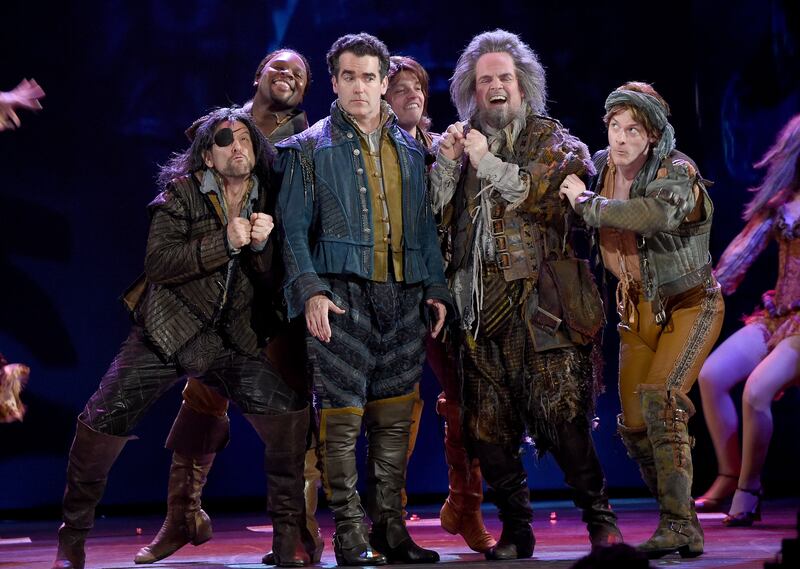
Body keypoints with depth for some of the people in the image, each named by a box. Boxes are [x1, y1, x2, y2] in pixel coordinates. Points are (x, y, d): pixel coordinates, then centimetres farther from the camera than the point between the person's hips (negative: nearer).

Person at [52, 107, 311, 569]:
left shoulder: (267, 201, 6)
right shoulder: (182, 193, -4)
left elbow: (273, 282, 5)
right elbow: (158, 262, -16)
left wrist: (262, 245, -14)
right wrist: (224, 243, -23)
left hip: (231, 340, 2)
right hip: (167, 334, -2)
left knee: (288, 411, -19)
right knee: (105, 419, -9)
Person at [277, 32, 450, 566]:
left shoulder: (409, 149, 18)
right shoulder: (311, 148, 5)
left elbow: (425, 225, 21)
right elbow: (293, 227, 0)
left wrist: (436, 287, 11)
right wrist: (310, 290, -13)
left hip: (403, 298, 4)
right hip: (342, 296, -4)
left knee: (395, 416, 7)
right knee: (343, 418, -7)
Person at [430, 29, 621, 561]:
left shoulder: (554, 140, 9)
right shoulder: (463, 144, 18)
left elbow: (553, 193, -10)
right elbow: (433, 214, 10)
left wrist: (489, 163, -9)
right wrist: (447, 162, -4)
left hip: (541, 301, -3)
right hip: (482, 306, 4)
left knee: (560, 417, -11)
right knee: (489, 427, 0)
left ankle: (600, 519, 2)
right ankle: (516, 531, 10)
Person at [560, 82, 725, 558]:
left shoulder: (676, 172, -19)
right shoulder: (599, 167, 0)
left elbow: (659, 214, -43)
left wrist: (588, 204, -31)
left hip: (690, 303, -7)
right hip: (639, 308, 7)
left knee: (661, 399, -25)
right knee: (633, 424, 3)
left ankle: (677, 523, -21)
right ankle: (685, 527, 15)